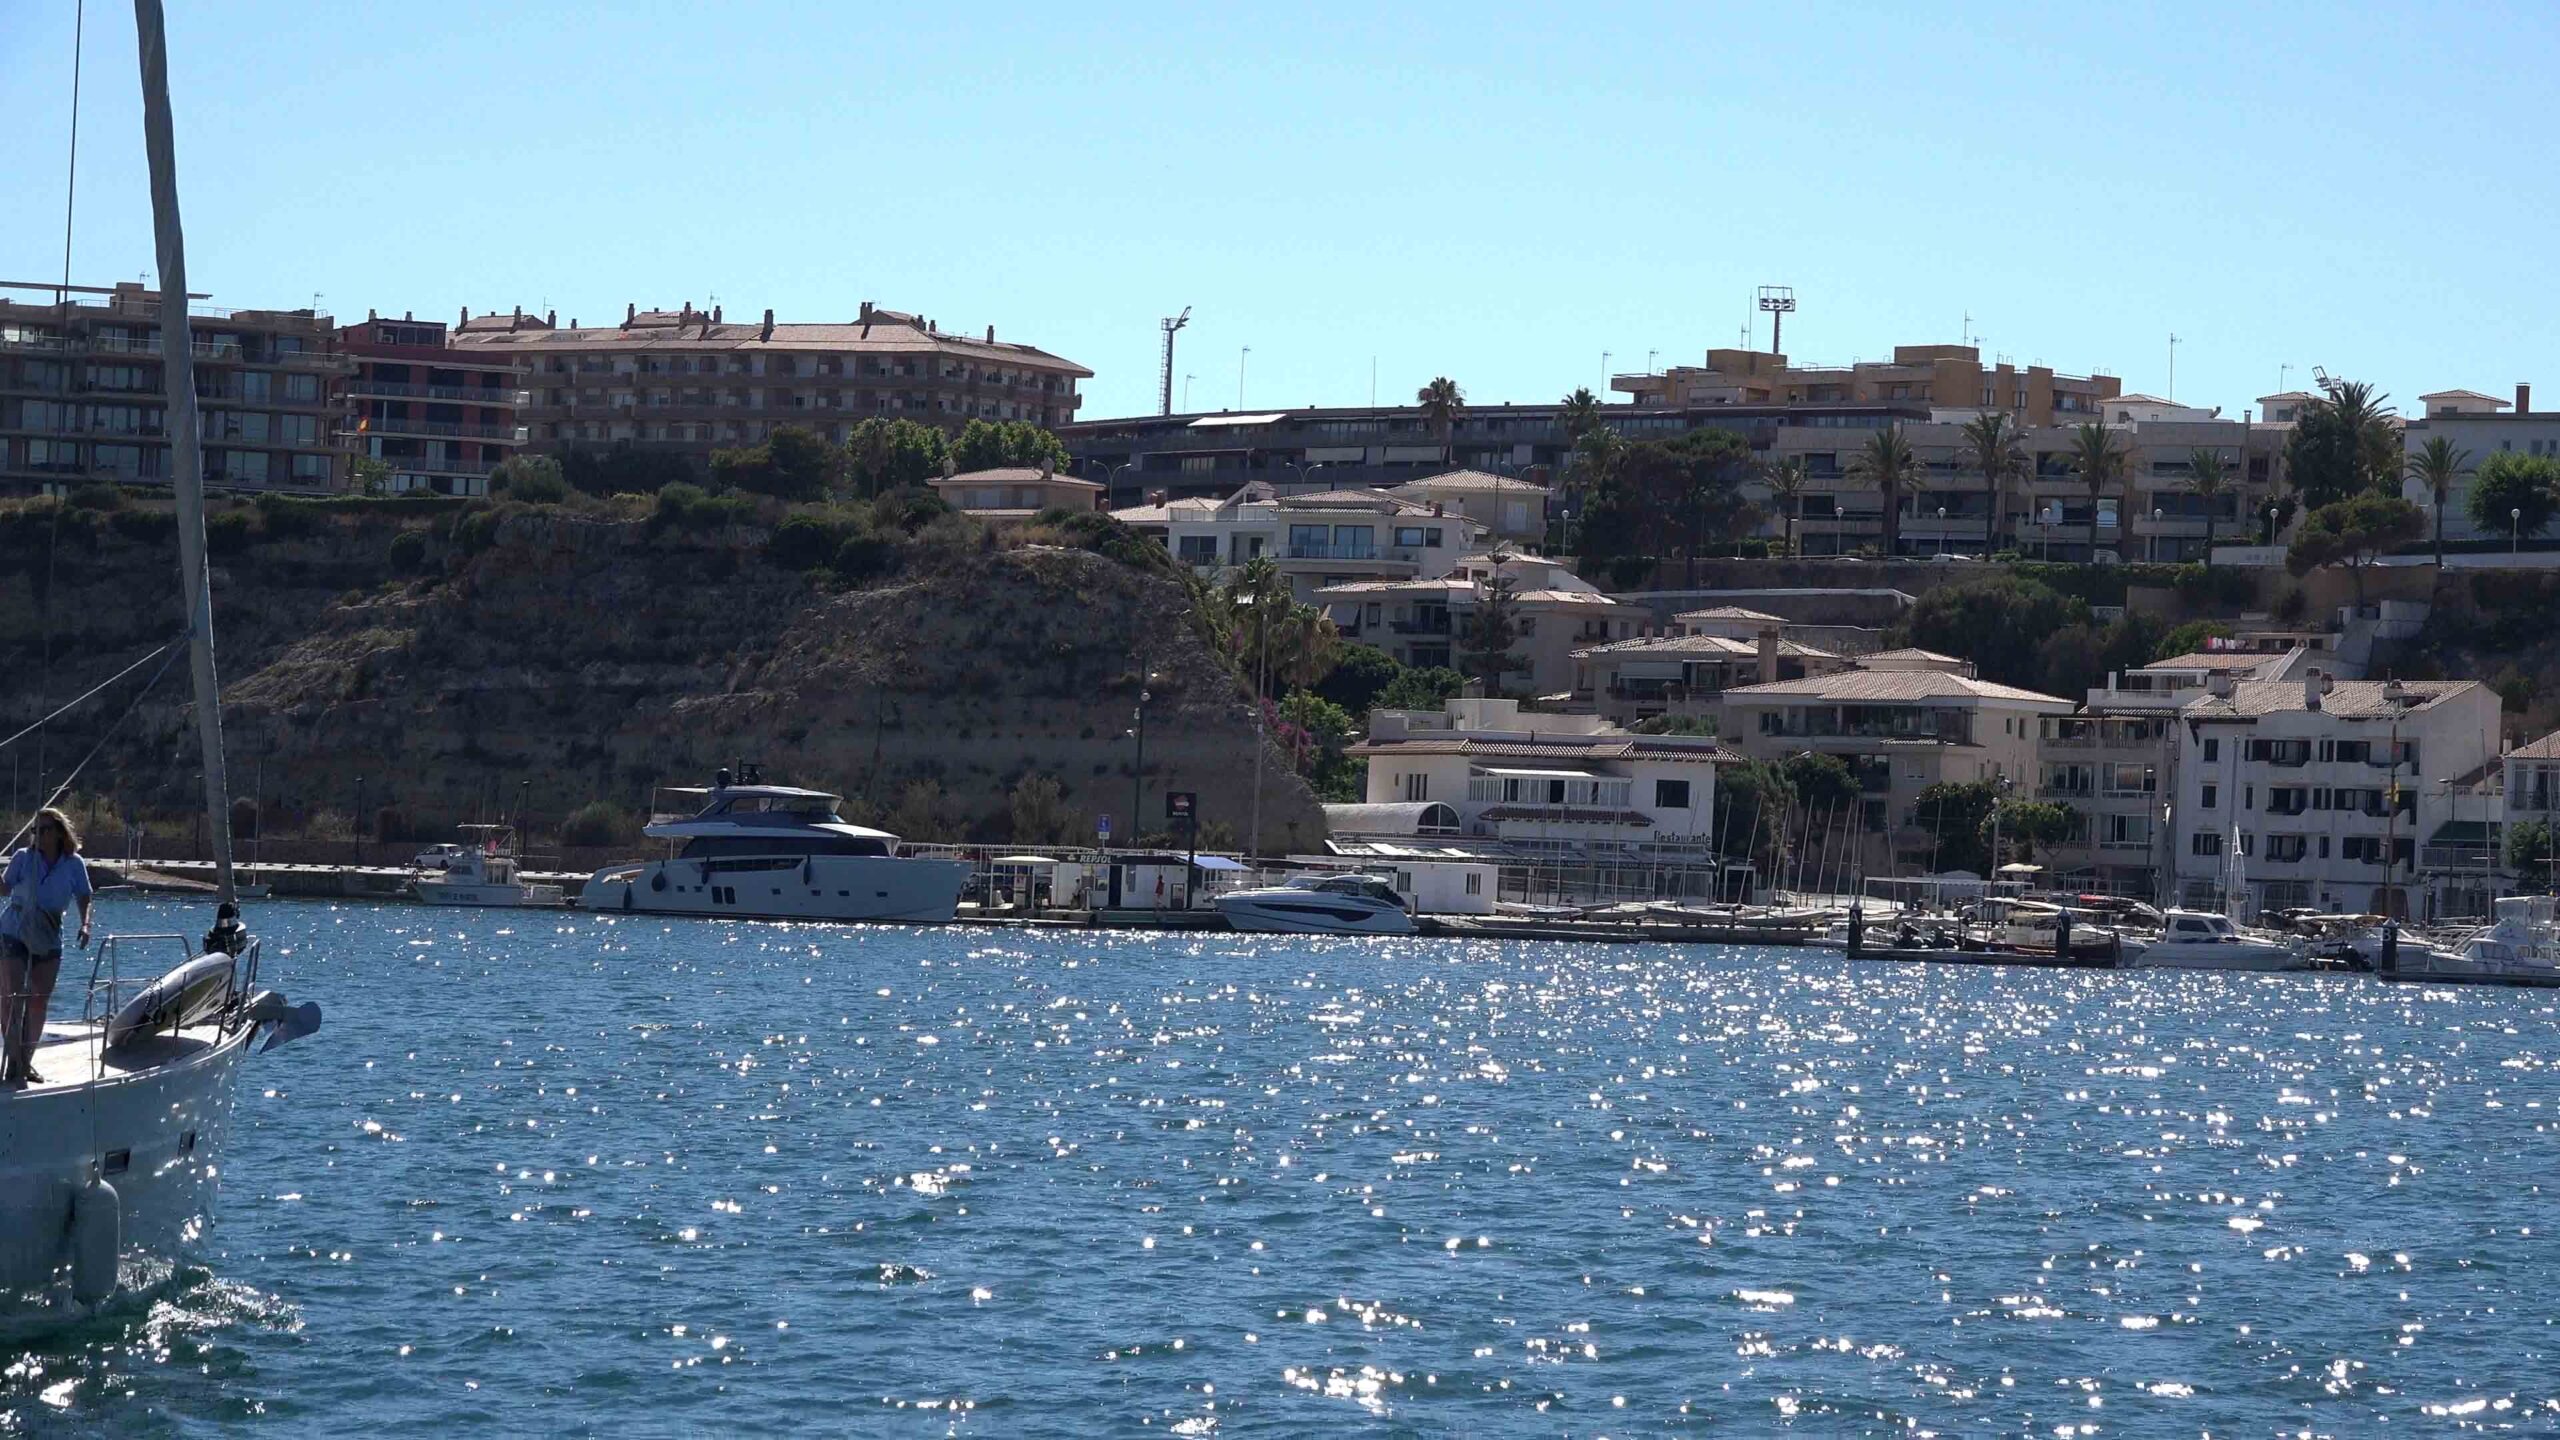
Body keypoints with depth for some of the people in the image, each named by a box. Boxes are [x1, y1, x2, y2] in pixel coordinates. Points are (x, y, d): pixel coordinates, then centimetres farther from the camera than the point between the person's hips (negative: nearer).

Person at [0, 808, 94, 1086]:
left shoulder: (74, 864, 1)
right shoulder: (23, 858, -2)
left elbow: (83, 897, 1)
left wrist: (85, 924, -16)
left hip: (48, 939, 3)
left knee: (39, 1003, 6)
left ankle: (25, 1063, 18)